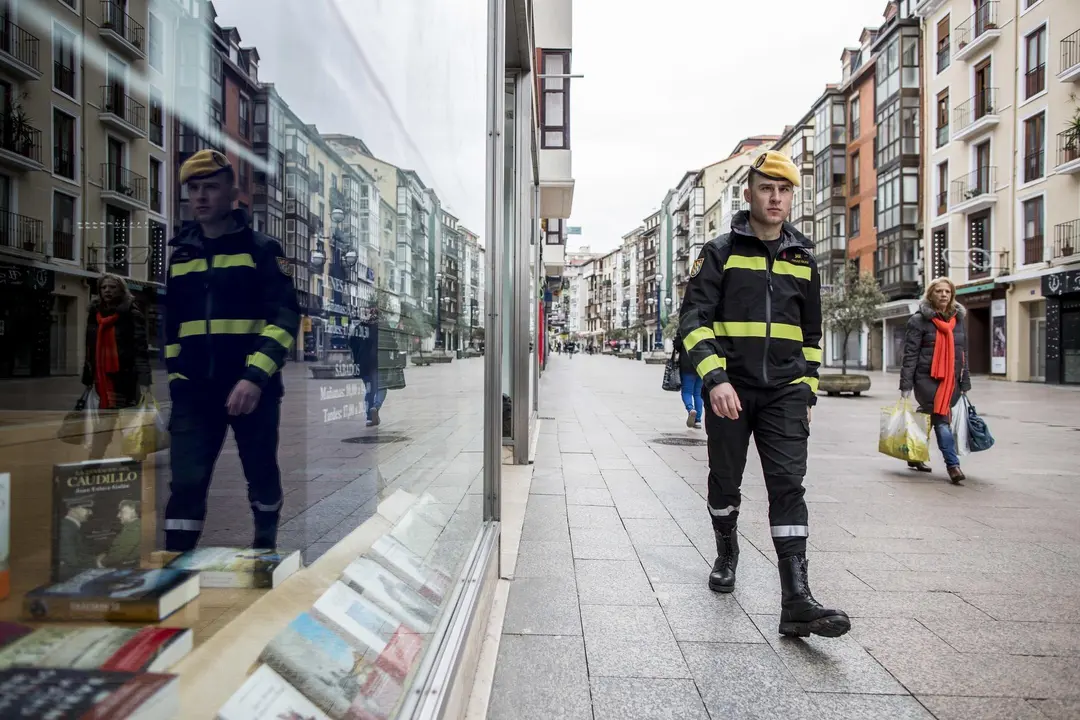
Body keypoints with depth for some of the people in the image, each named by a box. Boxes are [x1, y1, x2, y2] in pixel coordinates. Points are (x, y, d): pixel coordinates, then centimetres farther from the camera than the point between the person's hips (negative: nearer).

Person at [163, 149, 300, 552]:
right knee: (186, 483, -4)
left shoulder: (262, 250, -2)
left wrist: (255, 376, -23)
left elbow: (284, 317, -12)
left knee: (261, 475, 13)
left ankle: (266, 545, 38)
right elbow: (167, 322, 20)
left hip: (253, 388, -3)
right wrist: (174, 376, 11)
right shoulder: (177, 254, 12)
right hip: (194, 390, 3)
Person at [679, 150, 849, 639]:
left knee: (788, 486, -7)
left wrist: (807, 392, 15)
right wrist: (716, 378, -22)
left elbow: (811, 333, 20)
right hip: (729, 389, -2)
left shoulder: (803, 258, 13)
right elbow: (694, 319, -9)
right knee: (725, 481, 12)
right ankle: (726, 553, 39)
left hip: (784, 392, 2)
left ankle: (796, 600, -5)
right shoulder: (721, 252, 1)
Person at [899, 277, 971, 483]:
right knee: (941, 420, -11)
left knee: (927, 418, 10)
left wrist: (965, 383, 14)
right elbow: (910, 354, -7)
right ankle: (953, 464, -8)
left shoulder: (959, 319, 13)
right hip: (927, 379, -5)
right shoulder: (919, 320, -4)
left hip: (950, 381, 5)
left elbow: (963, 353, 17)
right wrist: (906, 384, -12)